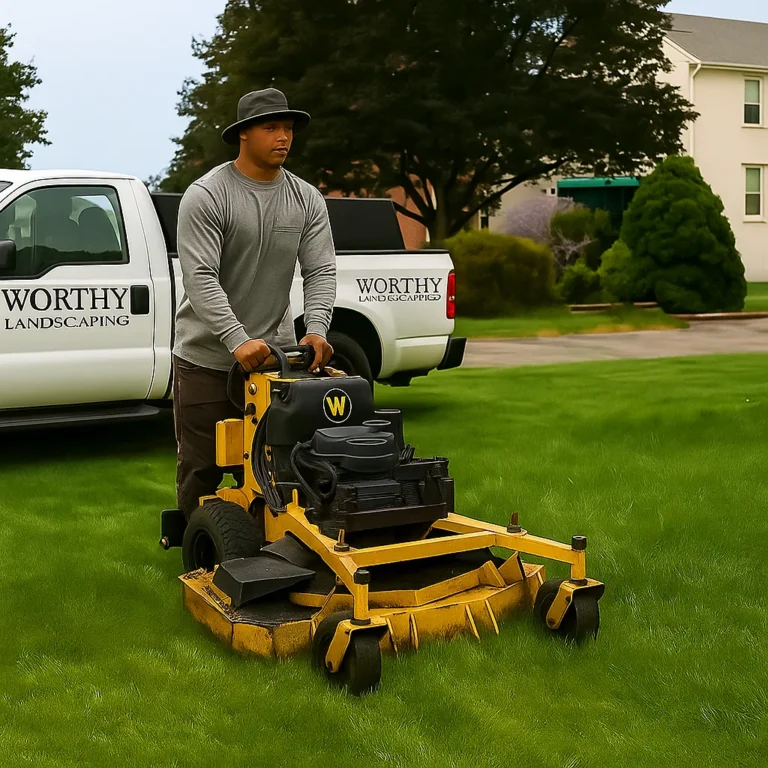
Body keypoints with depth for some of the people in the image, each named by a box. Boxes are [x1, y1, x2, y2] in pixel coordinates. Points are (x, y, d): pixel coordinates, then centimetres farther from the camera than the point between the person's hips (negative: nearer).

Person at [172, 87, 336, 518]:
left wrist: (316, 329, -20)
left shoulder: (307, 200, 4)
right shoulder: (206, 196, -12)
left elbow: (321, 271, -2)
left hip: (275, 353, 4)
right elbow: (200, 278, -21)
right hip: (207, 357, -4)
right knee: (202, 466, 6)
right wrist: (238, 341, -32)